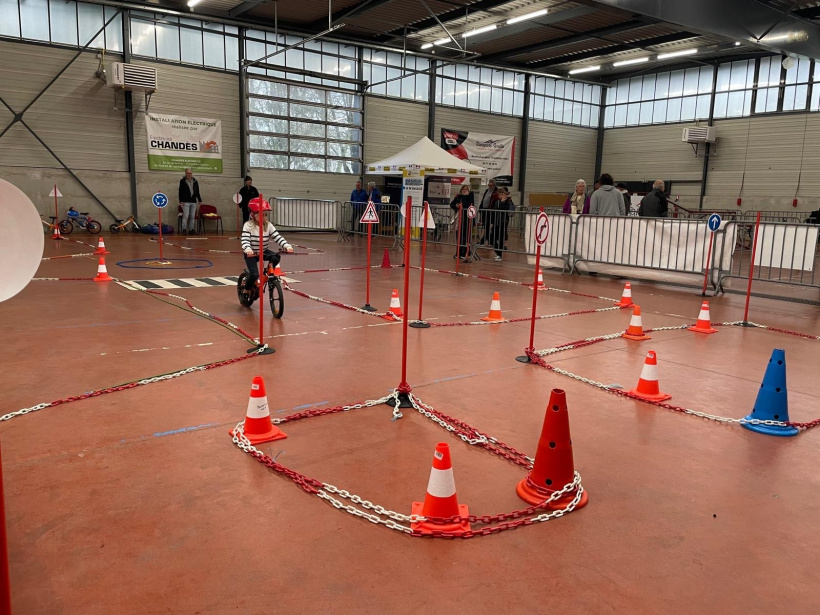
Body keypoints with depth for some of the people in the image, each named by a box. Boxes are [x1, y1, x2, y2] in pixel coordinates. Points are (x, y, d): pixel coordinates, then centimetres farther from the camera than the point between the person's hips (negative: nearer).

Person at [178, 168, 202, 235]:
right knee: (186, 216, -7)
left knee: (192, 217, 6)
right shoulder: (182, 181, -2)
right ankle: (184, 230, -2)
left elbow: (197, 192, 15)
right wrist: (181, 201, -11)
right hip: (186, 202, -4)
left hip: (193, 202, 4)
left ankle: (191, 229, 12)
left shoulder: (195, 181, 10)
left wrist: (199, 199, 11)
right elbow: (180, 192, -4)